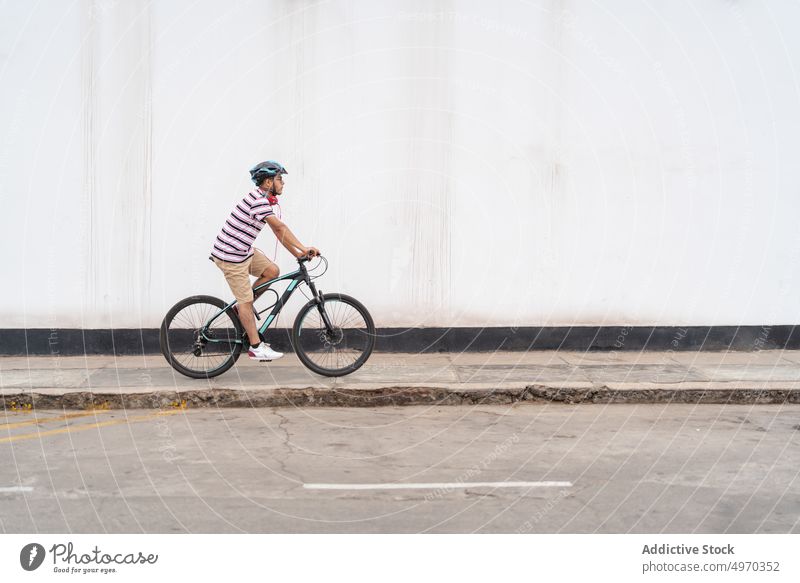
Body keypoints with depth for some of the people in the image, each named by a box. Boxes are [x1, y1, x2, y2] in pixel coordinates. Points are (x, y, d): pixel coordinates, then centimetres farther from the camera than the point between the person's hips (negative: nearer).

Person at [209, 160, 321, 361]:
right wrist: (304, 248, -25)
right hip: (230, 256, -9)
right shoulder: (258, 200, -22)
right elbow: (280, 228, -26)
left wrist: (297, 253, 6)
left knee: (272, 271, 2)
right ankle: (256, 347, 3)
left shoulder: (263, 199, 10)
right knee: (246, 301, -4)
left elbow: (278, 231, 11)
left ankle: (242, 306, 15)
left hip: (244, 251, 9)